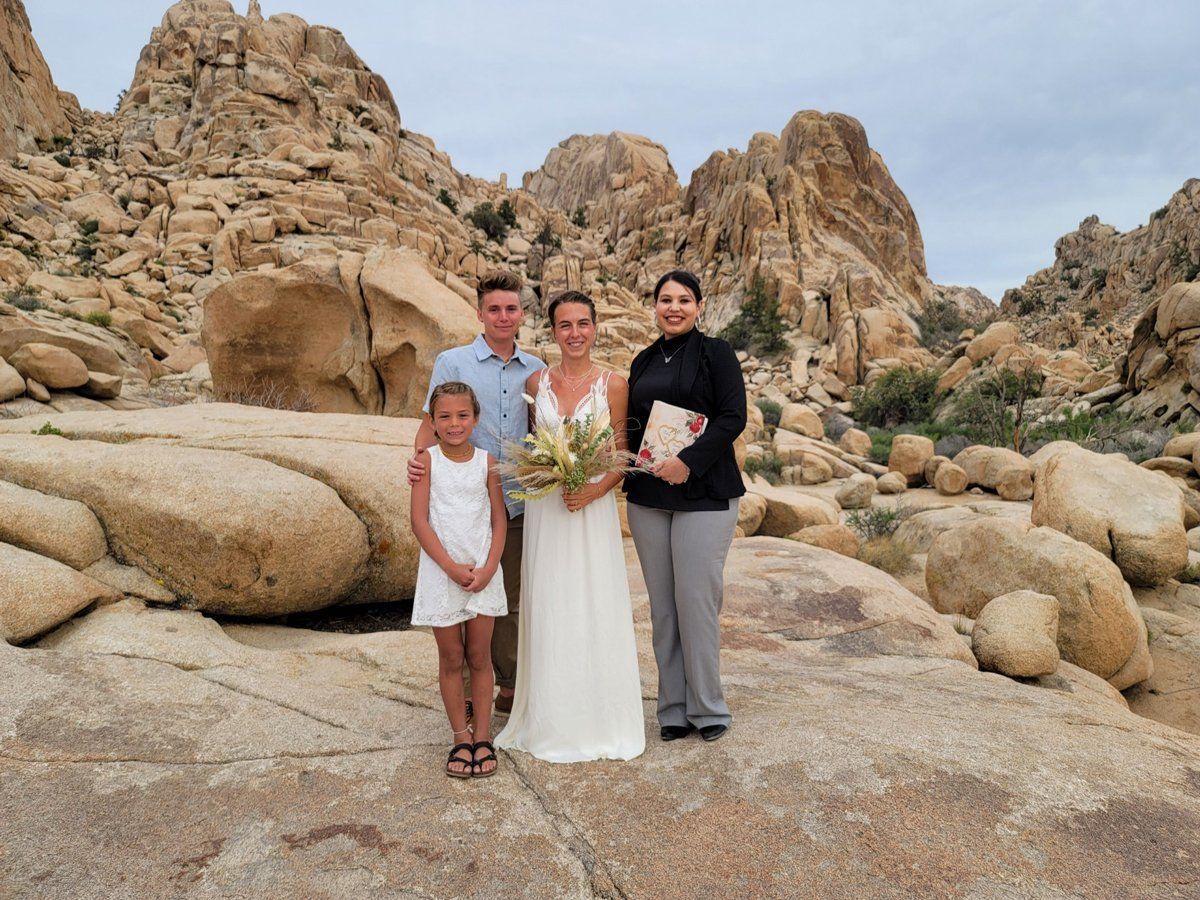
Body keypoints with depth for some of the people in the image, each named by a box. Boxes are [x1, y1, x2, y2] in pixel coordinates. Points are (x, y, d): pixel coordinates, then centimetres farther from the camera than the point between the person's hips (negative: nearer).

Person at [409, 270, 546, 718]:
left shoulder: (536, 370, 9)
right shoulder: (452, 362, 1)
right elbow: (432, 421, -1)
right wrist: (419, 455, -21)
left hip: (518, 502, 3)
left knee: (511, 600, 14)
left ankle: (511, 688, 28)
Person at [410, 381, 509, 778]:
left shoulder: (486, 461, 1)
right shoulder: (428, 460, -4)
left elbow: (499, 520, 2)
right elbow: (420, 522, -8)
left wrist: (487, 569, -10)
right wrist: (452, 567, -14)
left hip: (483, 572, 1)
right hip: (442, 573, -1)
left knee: (479, 657, 9)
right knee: (450, 658, 8)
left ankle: (483, 738, 19)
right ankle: (461, 738, 21)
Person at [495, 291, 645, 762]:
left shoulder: (613, 385, -2)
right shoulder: (535, 382, 5)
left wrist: (594, 491, -16)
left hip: (593, 508, -2)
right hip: (544, 508, 2)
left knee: (595, 611, 3)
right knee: (548, 612, 7)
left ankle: (602, 720, 20)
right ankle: (552, 720, 22)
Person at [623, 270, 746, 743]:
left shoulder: (715, 353, 0)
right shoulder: (643, 361, 15)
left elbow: (733, 418, -9)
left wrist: (688, 460, -19)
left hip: (703, 493, -5)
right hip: (648, 495, 5)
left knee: (697, 600, -4)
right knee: (662, 605, 8)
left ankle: (707, 709, 13)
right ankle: (674, 709, 19)